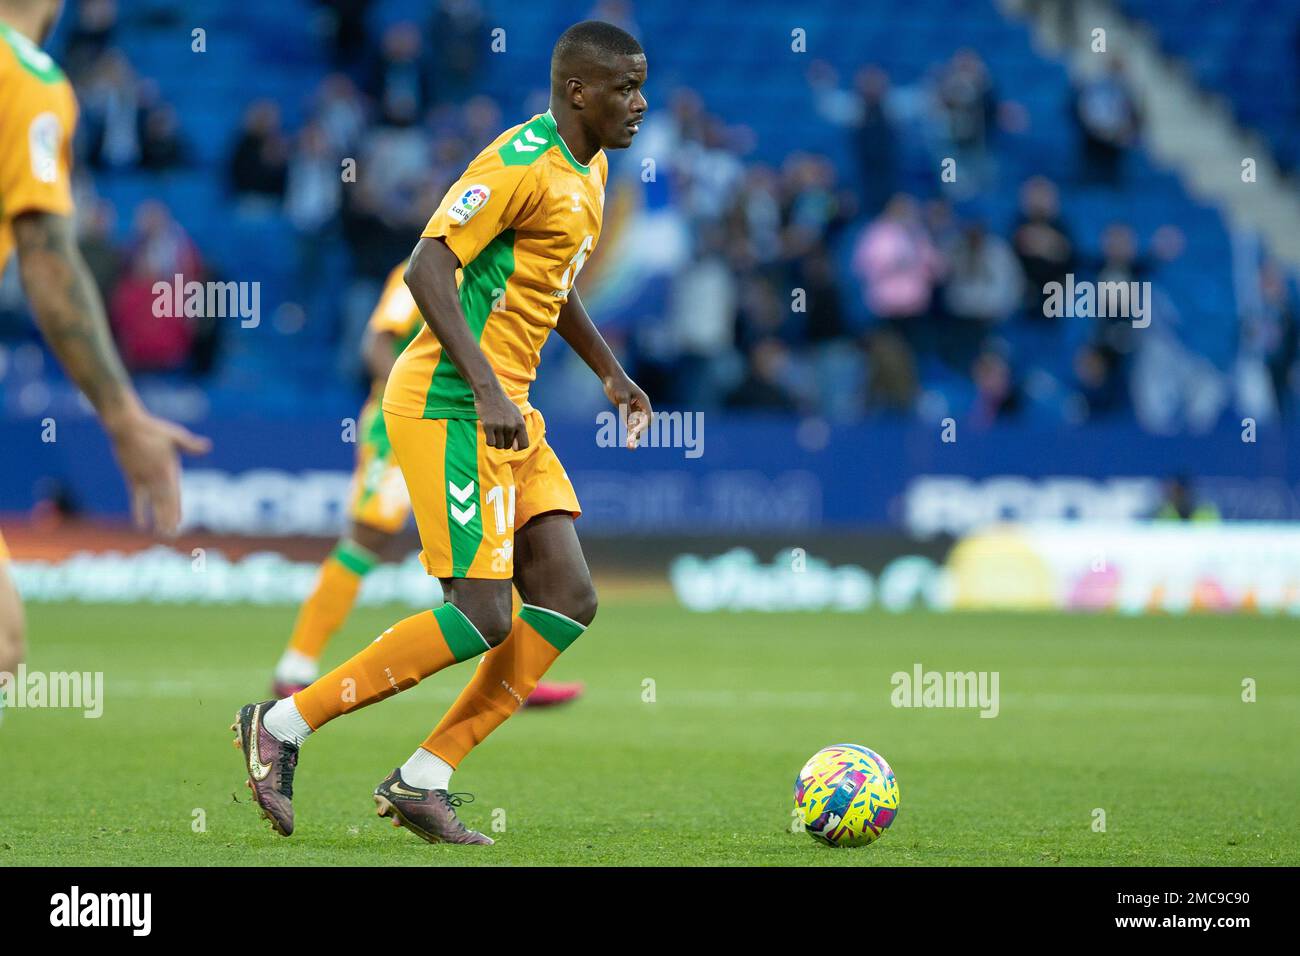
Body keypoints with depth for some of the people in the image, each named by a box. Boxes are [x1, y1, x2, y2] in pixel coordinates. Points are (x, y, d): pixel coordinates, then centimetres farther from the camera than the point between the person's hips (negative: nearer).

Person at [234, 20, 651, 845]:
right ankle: (283, 724, -2)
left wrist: (611, 372, 30)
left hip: (508, 412, 10)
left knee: (568, 600, 0)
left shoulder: (589, 169, 16)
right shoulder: (522, 165, -15)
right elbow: (429, 266, -24)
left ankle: (423, 780, 2)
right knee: (484, 614, -14)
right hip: (448, 406, -10)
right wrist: (487, 389, -29)